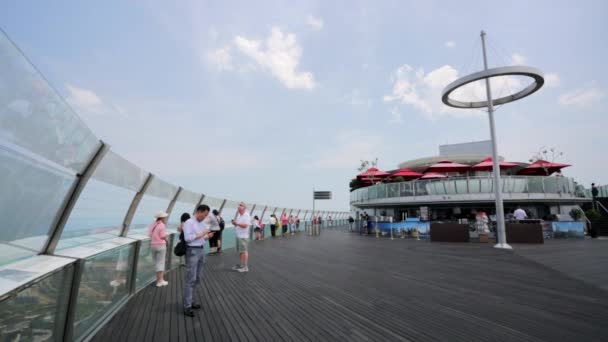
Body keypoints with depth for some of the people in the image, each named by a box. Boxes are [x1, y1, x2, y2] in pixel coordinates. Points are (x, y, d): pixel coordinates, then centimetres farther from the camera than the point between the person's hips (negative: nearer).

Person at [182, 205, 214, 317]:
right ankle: (187, 307, 1)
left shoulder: (203, 223, 12)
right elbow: (187, 238, -20)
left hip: (201, 251, 8)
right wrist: (201, 234, -19)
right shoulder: (189, 222, -12)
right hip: (192, 251, -8)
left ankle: (188, 301, 27)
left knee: (197, 278, 14)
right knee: (190, 280, -7)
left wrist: (208, 236, -3)